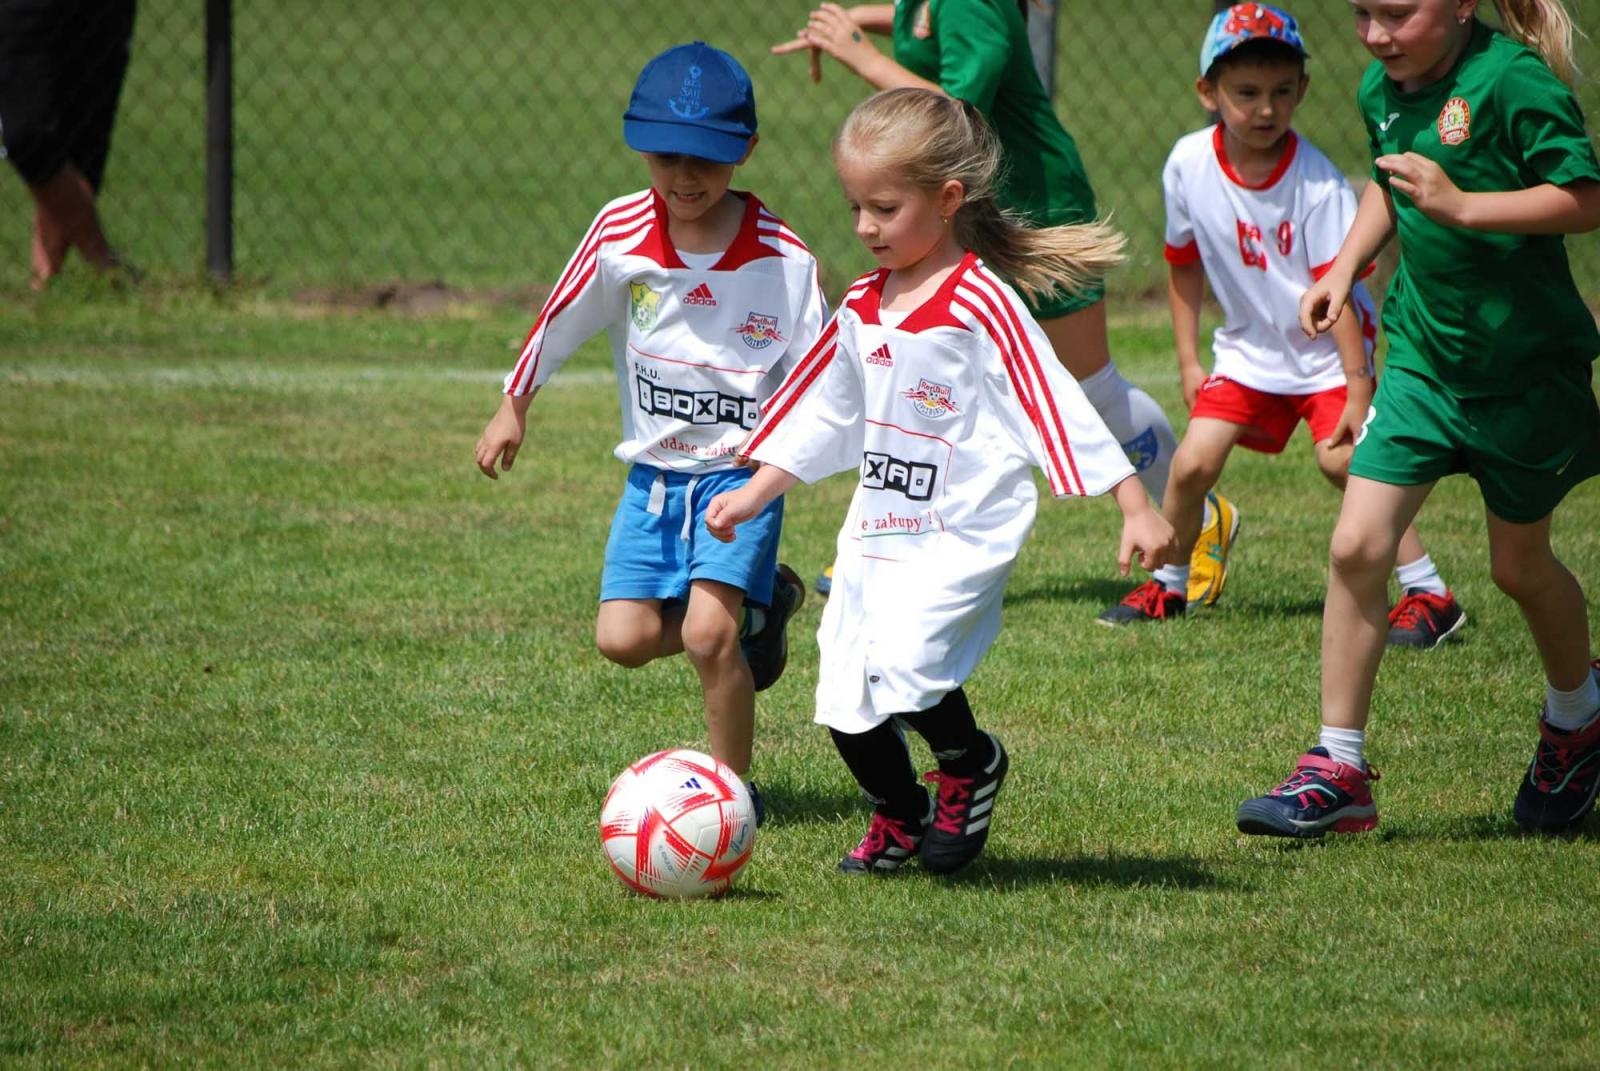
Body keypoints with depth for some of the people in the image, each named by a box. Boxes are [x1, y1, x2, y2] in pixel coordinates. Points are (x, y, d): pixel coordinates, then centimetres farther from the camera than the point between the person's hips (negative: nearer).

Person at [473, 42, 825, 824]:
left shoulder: (781, 258, -15)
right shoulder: (620, 233, -9)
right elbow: (559, 320, 7)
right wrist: (513, 407, 15)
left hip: (741, 469, -4)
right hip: (653, 471, 4)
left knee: (706, 632, -19)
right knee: (623, 638, -5)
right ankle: (756, 605, 23)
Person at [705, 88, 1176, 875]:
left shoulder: (981, 305, -13)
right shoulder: (862, 309, 9)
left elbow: (1058, 408, -14)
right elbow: (819, 418, 21)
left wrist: (1137, 510, -15)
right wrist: (751, 494, 17)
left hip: (961, 536, -7)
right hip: (875, 534, 7)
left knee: (901, 661, -24)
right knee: (845, 700, 4)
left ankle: (971, 762, 6)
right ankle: (898, 818, 30)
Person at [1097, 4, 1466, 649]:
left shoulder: (1316, 183, -24)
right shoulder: (1189, 165, -11)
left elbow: (1337, 292, -22)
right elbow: (1184, 263, 6)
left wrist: (1359, 391, -23)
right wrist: (1187, 361, 7)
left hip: (1325, 350, -4)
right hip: (1248, 347, 4)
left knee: (1341, 457, -21)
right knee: (1192, 462, -5)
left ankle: (1429, 594, -13)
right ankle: (1168, 586, 19)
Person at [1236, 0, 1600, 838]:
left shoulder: (1513, 81, -20)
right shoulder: (1382, 91, 1)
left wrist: (1460, 206, -30)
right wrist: (1344, 268, 8)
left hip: (1524, 364, -5)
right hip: (1422, 353, 5)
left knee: (1519, 567, 12)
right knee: (1356, 546, -8)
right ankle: (1337, 770, -1)